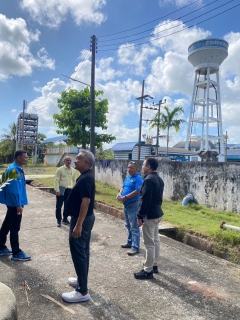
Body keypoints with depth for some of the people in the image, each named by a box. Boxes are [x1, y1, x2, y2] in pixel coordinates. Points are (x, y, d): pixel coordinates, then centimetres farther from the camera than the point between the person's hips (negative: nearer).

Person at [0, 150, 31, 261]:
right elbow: (13, 189, -24)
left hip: (13, 203, 10)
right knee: (14, 228, -1)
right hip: (15, 204, -10)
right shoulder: (13, 170, -19)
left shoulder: (18, 169, 12)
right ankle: (16, 253, 8)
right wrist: (18, 205, -22)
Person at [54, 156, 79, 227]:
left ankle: (65, 219, 27)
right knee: (59, 206, 2)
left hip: (70, 190, 4)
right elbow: (56, 180, -7)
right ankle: (58, 220, 13)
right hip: (61, 189, -4)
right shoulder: (60, 169, -4)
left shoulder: (73, 170, 7)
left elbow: (74, 180, 15)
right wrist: (57, 190, -14)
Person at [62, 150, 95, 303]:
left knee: (78, 253, -3)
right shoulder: (87, 176, 10)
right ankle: (82, 280, 34)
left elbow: (86, 201, -27)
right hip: (86, 218, 11)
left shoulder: (85, 178, -22)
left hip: (82, 220, -11)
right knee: (83, 251, 19)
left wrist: (78, 225, -27)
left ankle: (83, 291, 6)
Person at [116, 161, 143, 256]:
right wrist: (120, 194, -4)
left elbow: (137, 191, -24)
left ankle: (135, 247, 3)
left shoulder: (138, 178, -15)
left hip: (133, 205, -9)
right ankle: (130, 242, 33)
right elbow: (123, 187, 17)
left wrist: (125, 197, -24)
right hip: (126, 204, 9)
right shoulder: (127, 177, 12)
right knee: (128, 225, 19)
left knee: (134, 227, -3)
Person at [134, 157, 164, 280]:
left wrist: (140, 216, -18)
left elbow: (145, 200, -23)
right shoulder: (159, 179, 10)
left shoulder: (148, 179, -20)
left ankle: (148, 271, 8)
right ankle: (154, 265, 30)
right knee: (155, 240, 17)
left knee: (149, 243, -2)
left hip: (149, 215, -10)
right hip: (157, 213, 10)